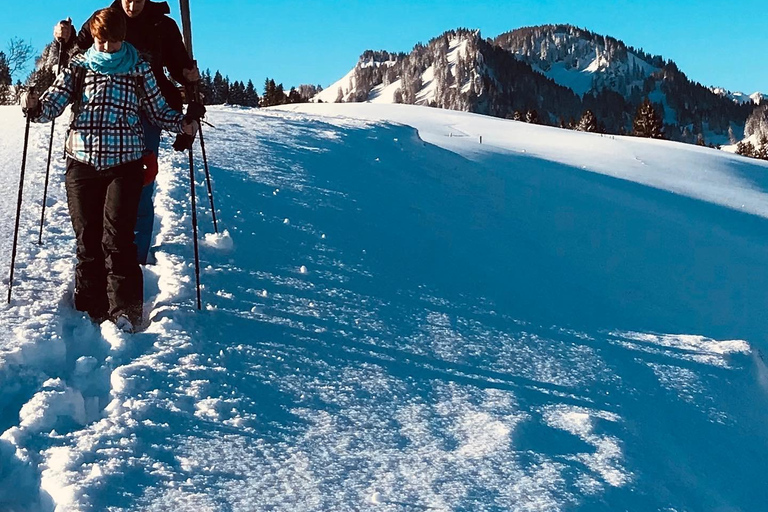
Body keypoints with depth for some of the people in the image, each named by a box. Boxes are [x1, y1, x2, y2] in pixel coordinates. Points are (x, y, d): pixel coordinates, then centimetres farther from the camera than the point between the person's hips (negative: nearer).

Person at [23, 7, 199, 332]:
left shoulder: (139, 69, 6)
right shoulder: (78, 66, 8)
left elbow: (158, 110, 11)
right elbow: (53, 103, 2)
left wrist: (183, 123, -8)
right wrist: (35, 106, -20)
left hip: (124, 165, -2)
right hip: (81, 163, 2)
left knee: (116, 238, -13)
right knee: (87, 239, 4)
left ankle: (124, 312, -8)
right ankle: (90, 311, 15)